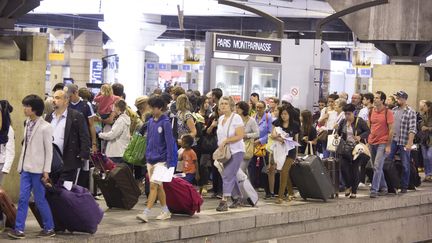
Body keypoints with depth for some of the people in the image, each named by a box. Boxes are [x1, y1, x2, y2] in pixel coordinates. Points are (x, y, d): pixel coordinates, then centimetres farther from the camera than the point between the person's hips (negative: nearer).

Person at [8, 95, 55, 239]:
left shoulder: (45, 127, -11)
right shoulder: (28, 123, 8)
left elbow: (49, 150, -9)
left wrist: (46, 170, -11)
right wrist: (21, 164, 13)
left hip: (38, 169, -6)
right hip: (26, 167, 6)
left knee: (40, 200, 1)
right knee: (23, 198, 3)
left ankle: (49, 228, 14)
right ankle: (19, 229, 4)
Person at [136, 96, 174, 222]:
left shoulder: (165, 123, -11)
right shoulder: (150, 122, 9)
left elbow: (170, 143, -13)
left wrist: (168, 162, -15)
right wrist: (147, 156, 15)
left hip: (160, 160, -7)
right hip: (150, 159, 7)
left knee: (153, 186, -12)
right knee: (159, 186, 13)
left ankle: (146, 213, -16)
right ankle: (166, 212, 23)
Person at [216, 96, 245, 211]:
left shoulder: (236, 118, -11)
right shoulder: (220, 119, 11)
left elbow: (240, 136, -17)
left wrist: (225, 141, -20)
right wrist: (220, 145, 7)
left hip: (236, 151, -7)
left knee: (228, 175, -15)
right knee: (231, 176, 13)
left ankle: (224, 201, -17)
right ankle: (237, 198, 26)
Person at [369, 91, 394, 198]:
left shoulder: (388, 112, -7)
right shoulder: (372, 111, 10)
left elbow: (391, 129, -8)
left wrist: (388, 145, -12)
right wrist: (368, 141, 12)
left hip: (382, 143, -6)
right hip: (372, 143, 6)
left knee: (377, 166, -13)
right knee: (376, 167, 12)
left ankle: (374, 190, -14)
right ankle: (383, 188, 23)